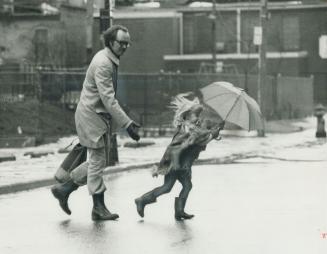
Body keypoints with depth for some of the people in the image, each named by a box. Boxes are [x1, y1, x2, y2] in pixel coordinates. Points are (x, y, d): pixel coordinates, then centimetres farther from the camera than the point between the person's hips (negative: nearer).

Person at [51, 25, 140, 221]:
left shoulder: (110, 61, 11)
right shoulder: (102, 63, -21)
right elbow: (108, 99, -26)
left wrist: (128, 121, 18)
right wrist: (127, 124, -28)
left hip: (101, 116, 10)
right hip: (91, 115, -10)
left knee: (99, 162, 13)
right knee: (97, 162, -3)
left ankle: (64, 189, 21)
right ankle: (99, 208, 6)